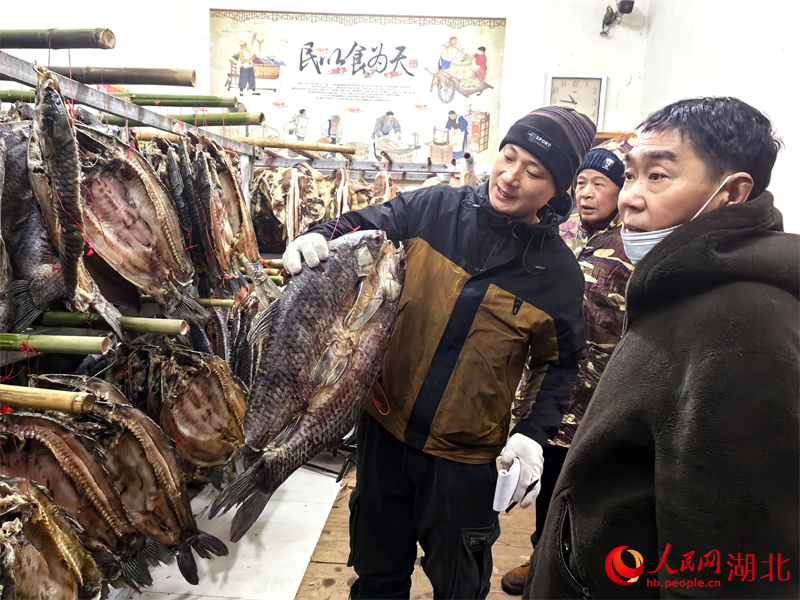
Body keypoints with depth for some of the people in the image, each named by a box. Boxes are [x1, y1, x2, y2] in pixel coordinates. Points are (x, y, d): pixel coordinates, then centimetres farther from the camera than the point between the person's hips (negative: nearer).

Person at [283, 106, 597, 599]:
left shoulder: (558, 271, -8)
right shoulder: (434, 209, -8)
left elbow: (560, 364, 0)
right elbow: (364, 225, -2)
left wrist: (535, 433, -12)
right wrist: (320, 237, -24)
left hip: (464, 454, -1)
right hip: (386, 426, 2)